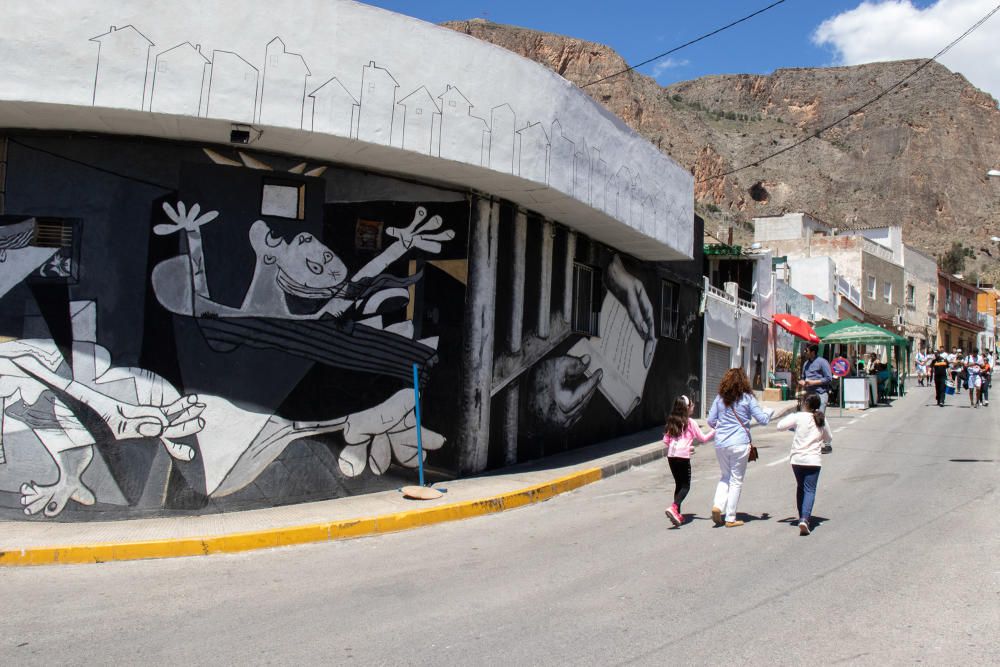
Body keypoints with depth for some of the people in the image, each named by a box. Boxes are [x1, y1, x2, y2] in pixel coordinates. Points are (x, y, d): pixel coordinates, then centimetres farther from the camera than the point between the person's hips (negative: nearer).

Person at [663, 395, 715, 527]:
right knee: (685, 486, 0)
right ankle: (674, 508, -22)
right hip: (683, 457, -6)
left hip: (671, 456, 6)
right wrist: (713, 432, 18)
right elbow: (703, 438, 3)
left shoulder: (671, 422, 13)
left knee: (678, 484, 16)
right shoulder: (690, 422, -2)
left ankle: (677, 514, 16)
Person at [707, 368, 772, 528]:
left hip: (720, 443, 3)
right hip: (739, 444, -3)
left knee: (724, 477, 20)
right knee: (736, 480, 6)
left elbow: (711, 421, 7)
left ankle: (717, 506, -2)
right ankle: (730, 519, 8)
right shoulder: (747, 398, -5)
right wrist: (768, 411, 18)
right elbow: (763, 419, -3)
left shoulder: (720, 398, 5)